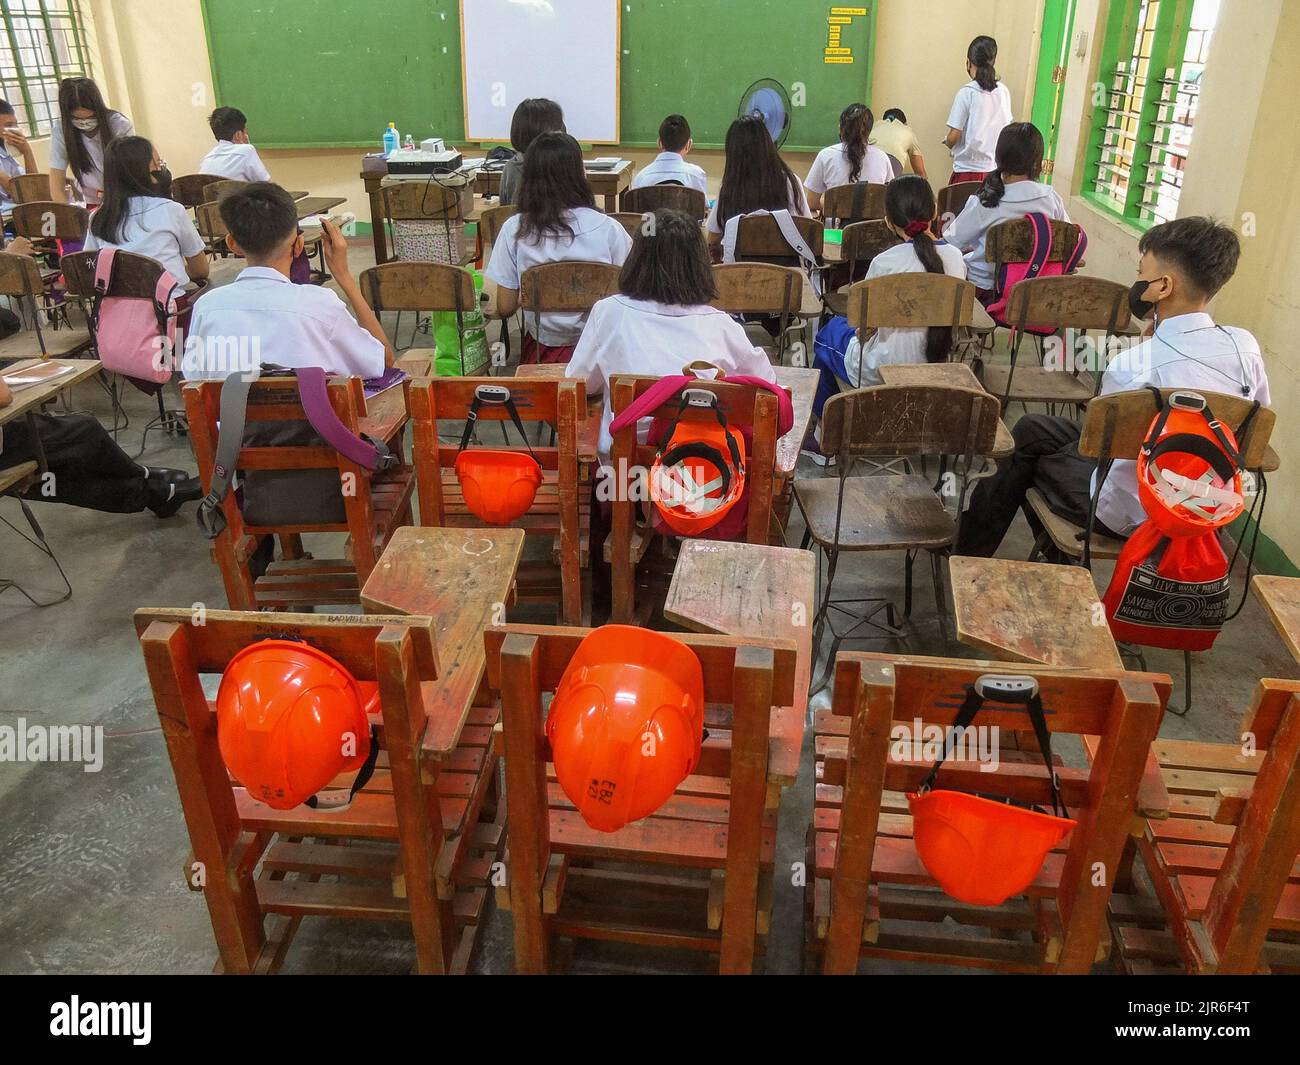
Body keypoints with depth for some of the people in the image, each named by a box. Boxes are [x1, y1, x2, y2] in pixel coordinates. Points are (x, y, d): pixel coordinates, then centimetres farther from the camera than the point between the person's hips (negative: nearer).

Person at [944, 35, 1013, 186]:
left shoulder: (967, 92, -9)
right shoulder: (1004, 92, 6)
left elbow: (954, 136, -9)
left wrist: (947, 141, 12)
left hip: (968, 169, -5)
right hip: (996, 169, 5)